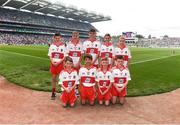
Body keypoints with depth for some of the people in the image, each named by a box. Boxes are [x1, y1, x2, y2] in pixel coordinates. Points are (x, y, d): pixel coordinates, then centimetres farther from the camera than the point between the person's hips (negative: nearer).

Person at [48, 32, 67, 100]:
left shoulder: (63, 46, -1)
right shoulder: (52, 45, 7)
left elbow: (65, 56, -3)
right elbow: (50, 55, 7)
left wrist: (58, 62, -14)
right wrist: (52, 62, -9)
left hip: (60, 64, -2)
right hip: (53, 64, 2)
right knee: (54, 78, 8)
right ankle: (53, 93, 17)